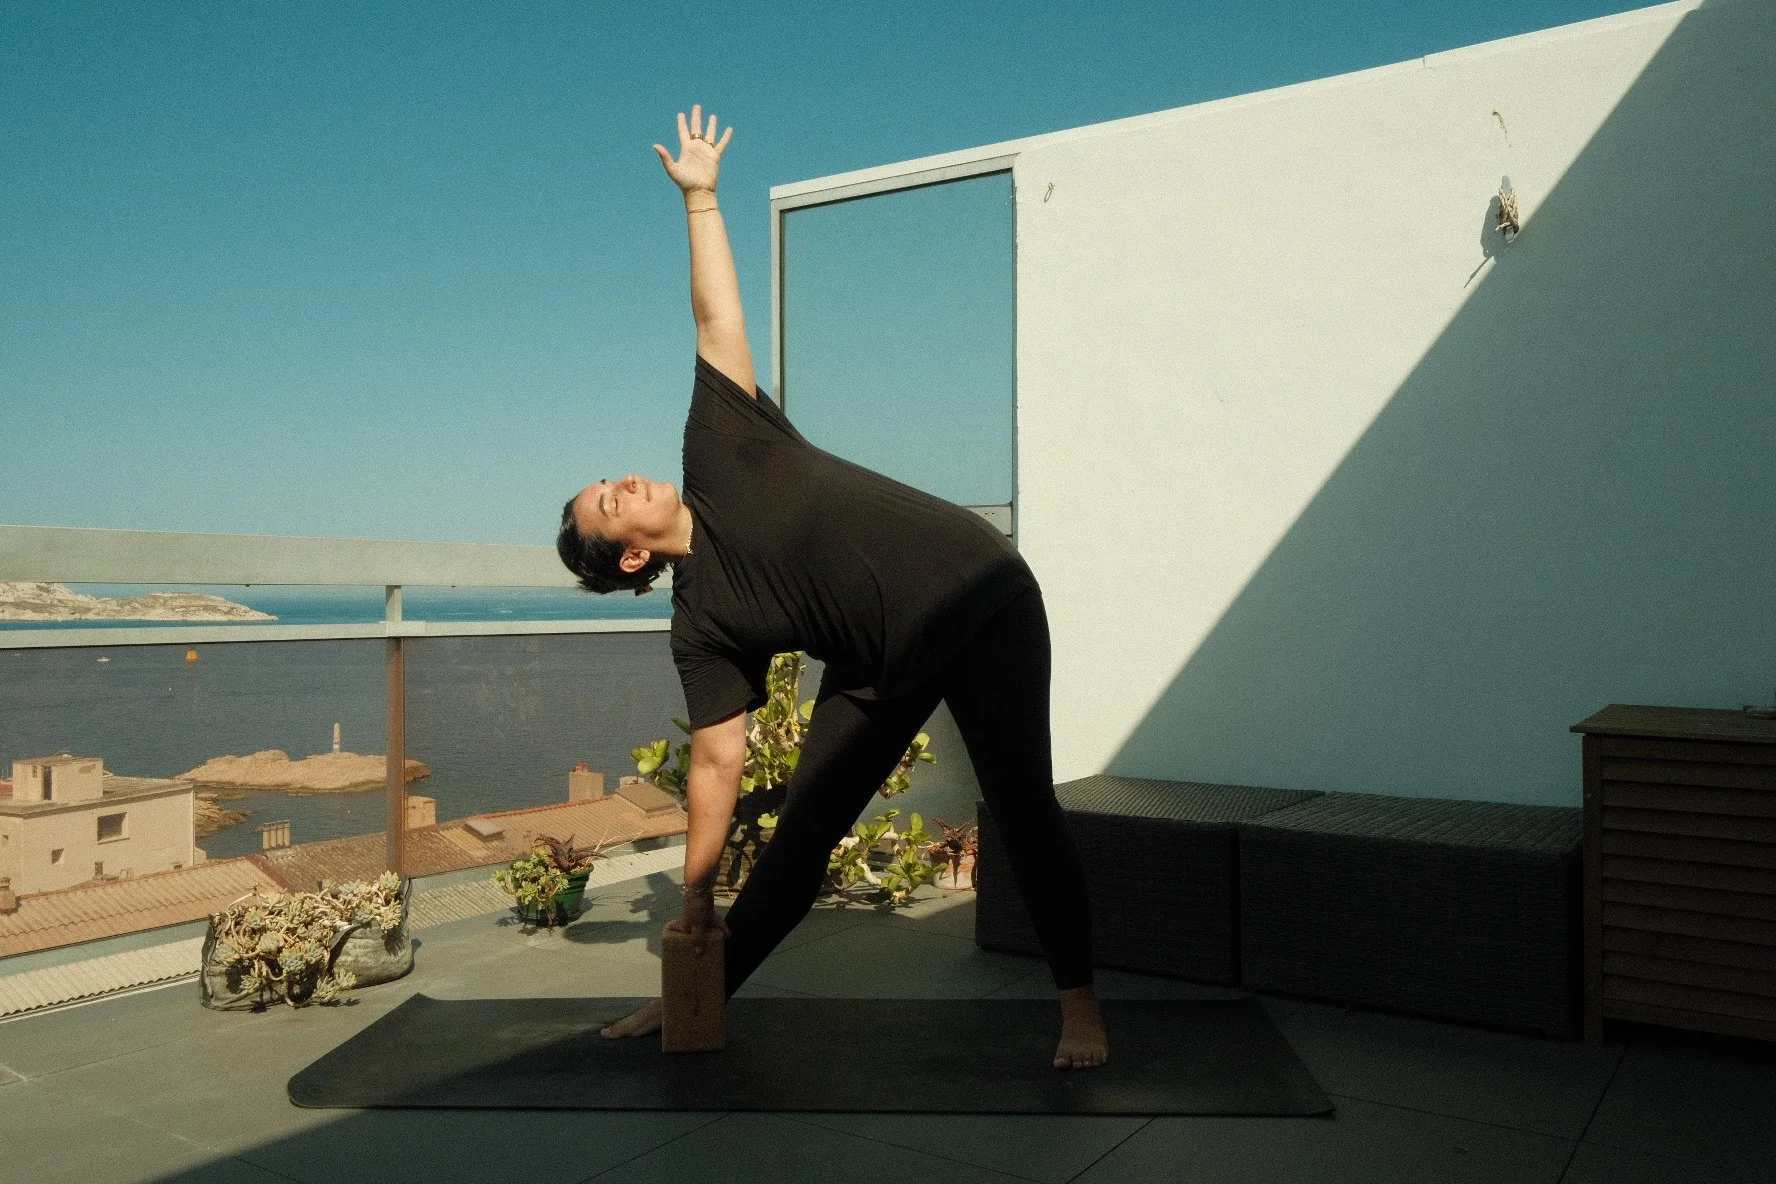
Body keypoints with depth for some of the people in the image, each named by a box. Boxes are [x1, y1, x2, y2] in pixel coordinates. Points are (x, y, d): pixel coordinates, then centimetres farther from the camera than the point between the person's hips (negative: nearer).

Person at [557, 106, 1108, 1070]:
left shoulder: (717, 451, -4)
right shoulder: (700, 625, -3)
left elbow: (716, 320, 1)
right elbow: (715, 763, -3)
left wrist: (698, 193, 1)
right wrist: (696, 897, -3)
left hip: (982, 599, -2)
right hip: (882, 671, 2)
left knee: (1019, 802, -7)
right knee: (803, 828, 5)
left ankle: (1079, 1005, 8)